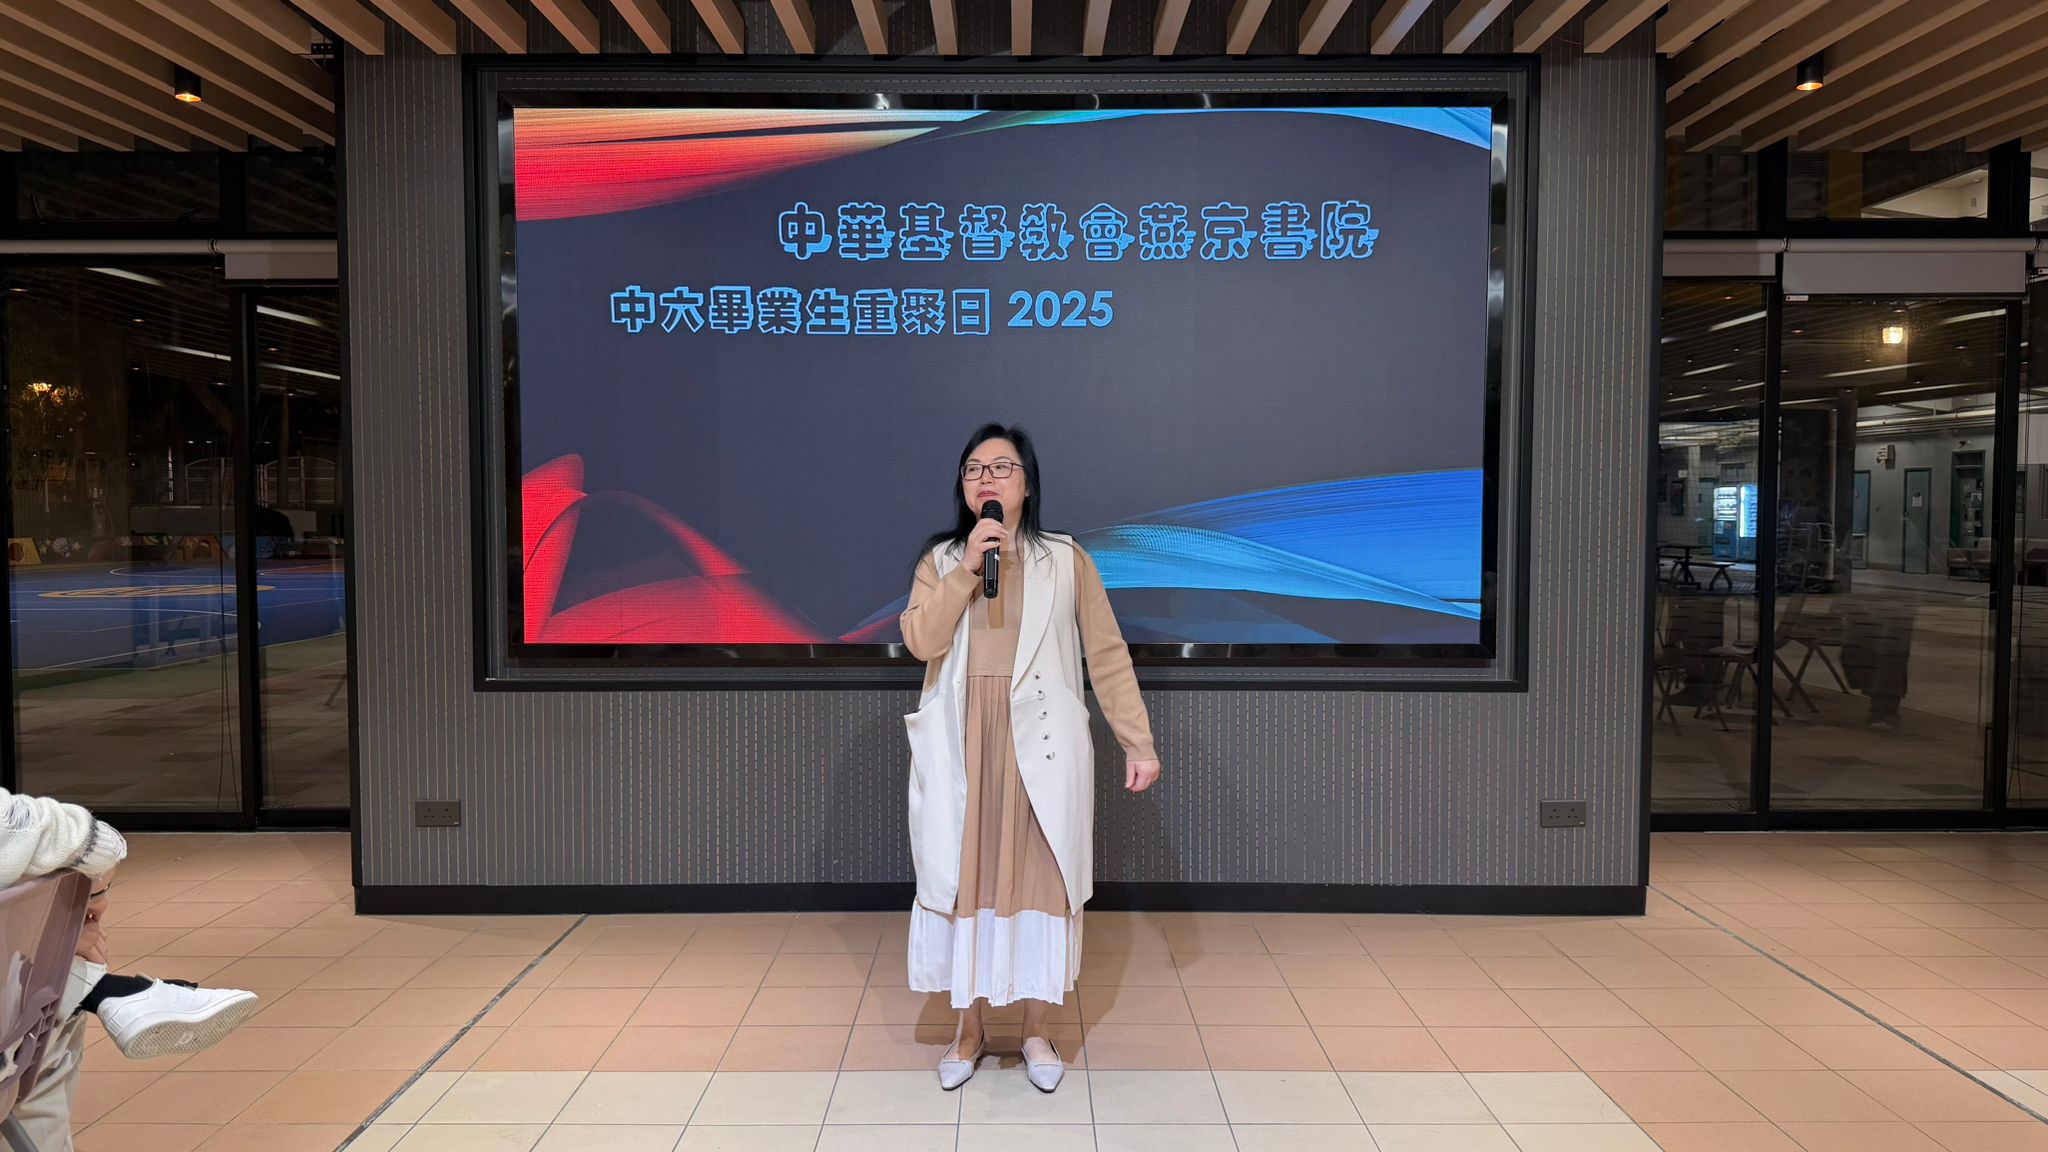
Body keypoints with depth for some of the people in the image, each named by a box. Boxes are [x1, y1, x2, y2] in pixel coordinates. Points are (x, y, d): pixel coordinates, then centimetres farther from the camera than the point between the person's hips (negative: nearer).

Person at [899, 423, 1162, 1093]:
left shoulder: (1066, 560, 3)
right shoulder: (939, 561, 8)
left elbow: (1108, 656, 1)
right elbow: (920, 641, -8)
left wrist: (1139, 744, -4)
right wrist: (967, 569, -16)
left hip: (1040, 745, -1)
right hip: (960, 746, 2)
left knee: (1039, 877, 5)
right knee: (964, 876, 7)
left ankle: (1035, 1029, 23)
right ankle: (970, 1026, 24)